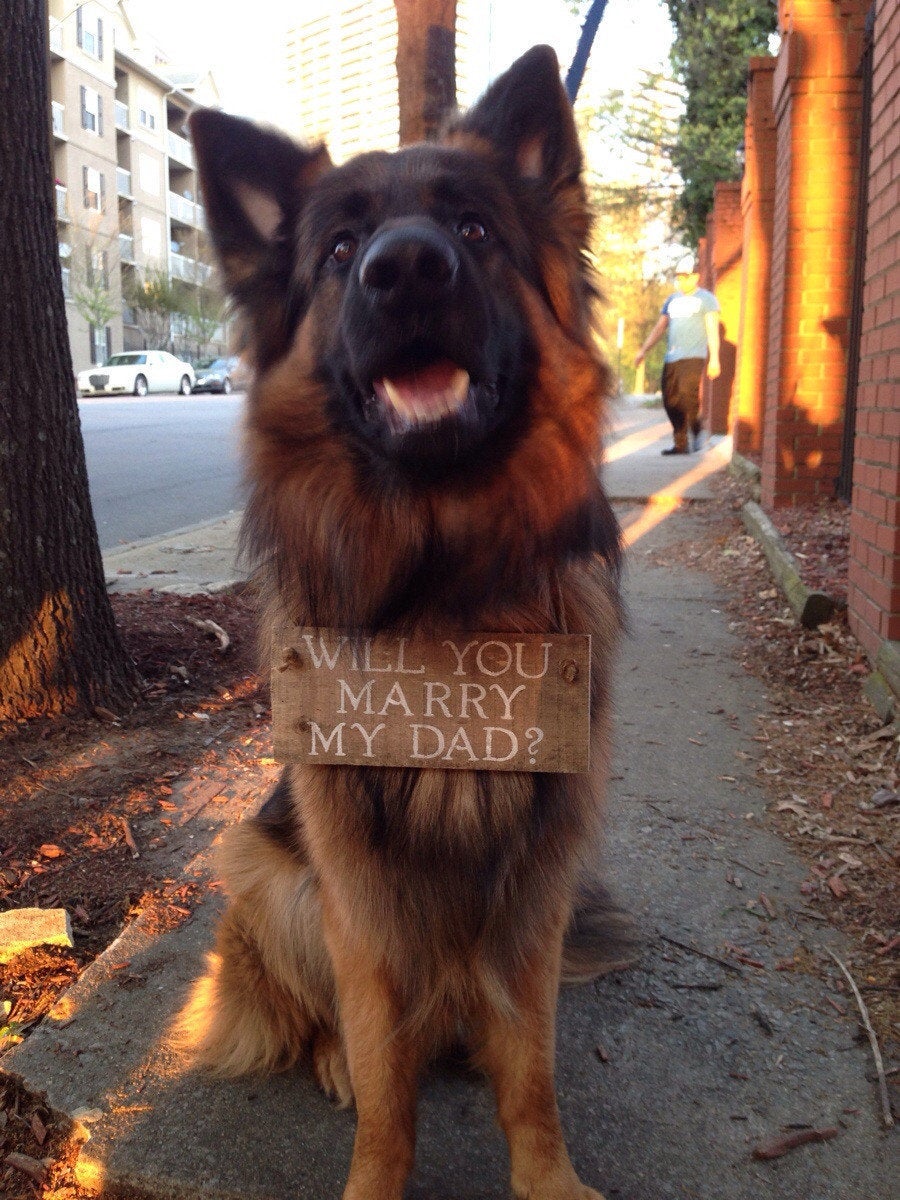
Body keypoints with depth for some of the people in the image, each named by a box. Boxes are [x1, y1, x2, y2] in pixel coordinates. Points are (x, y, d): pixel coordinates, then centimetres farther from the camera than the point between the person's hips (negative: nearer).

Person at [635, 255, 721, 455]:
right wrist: (643, 350, 12)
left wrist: (714, 358, -10)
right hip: (671, 357, 6)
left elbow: (712, 330, -1)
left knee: (687, 395, -22)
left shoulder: (706, 299, 5)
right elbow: (660, 327, 22)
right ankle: (681, 444, 6)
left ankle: (696, 428, 2)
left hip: (694, 356, -6)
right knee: (670, 401, -1)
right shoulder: (673, 300, 21)